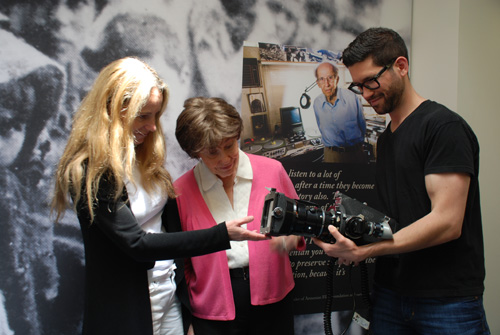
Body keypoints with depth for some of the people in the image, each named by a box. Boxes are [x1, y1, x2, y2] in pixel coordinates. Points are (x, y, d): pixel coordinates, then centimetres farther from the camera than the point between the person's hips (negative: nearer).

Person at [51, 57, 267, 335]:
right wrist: (223, 234, -27)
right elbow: (137, 244, -24)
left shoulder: (146, 157, 3)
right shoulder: (89, 171, -20)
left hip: (168, 296, 6)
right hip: (123, 311, -6)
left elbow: (172, 219, 6)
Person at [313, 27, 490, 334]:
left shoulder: (444, 126, -12)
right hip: (390, 295, 7)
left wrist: (366, 249, -26)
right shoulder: (386, 138, 13)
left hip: (448, 302, -7)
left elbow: (447, 222, -21)